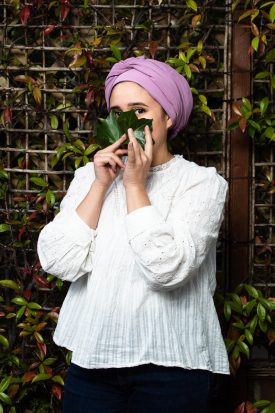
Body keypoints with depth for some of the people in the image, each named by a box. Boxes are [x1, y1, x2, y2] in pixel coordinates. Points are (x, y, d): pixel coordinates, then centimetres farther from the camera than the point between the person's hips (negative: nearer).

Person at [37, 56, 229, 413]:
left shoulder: (202, 181, -6)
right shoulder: (90, 174, 5)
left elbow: (166, 269, -19)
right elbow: (58, 262, -6)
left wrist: (135, 185, -13)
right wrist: (101, 185, -10)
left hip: (170, 363, -3)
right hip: (92, 357, 3)